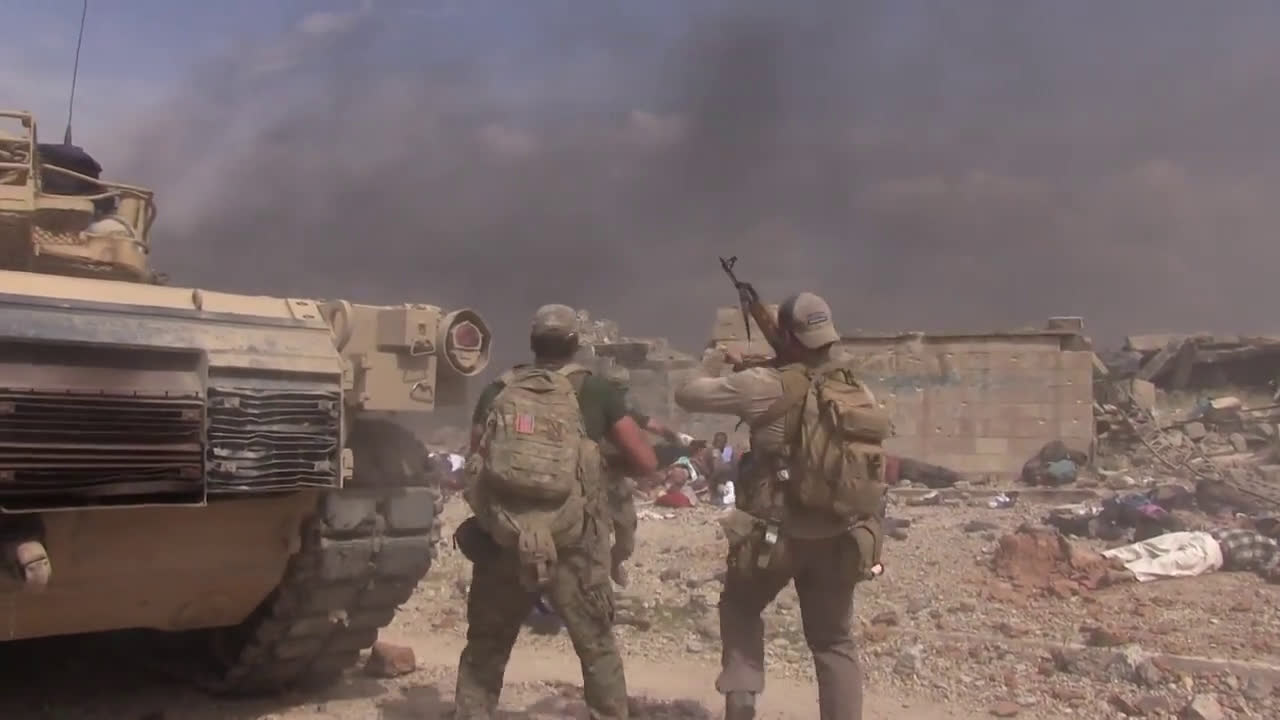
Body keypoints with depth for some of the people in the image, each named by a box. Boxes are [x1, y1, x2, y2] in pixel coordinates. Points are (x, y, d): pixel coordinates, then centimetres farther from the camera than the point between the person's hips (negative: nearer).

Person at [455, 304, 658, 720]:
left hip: (502, 543, 2)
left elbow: (475, 464, 12)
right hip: (572, 549, -1)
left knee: (483, 653, 18)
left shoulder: (497, 392, 8)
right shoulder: (595, 391, 2)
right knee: (598, 650, 16)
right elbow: (645, 464, 4)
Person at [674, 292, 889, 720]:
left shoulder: (768, 387, -16)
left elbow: (687, 395, -6)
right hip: (840, 540, 4)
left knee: (739, 607, 24)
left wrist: (730, 376, 11)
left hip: (775, 535, -3)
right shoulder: (858, 392, -1)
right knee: (833, 640, 17)